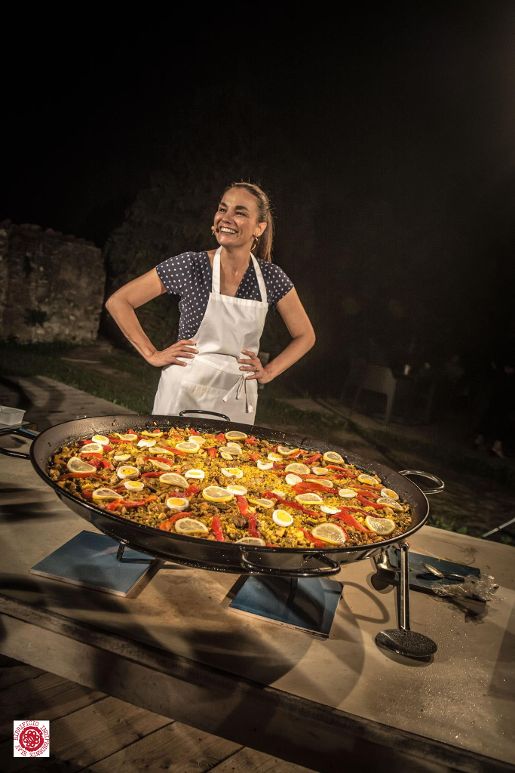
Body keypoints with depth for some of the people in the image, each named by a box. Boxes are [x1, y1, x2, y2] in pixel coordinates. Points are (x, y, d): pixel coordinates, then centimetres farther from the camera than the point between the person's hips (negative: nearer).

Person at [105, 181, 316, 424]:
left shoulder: (272, 278, -3)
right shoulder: (189, 265, -9)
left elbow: (305, 335, 10)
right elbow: (117, 301, -3)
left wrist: (269, 372, 0)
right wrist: (152, 354, -6)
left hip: (238, 401, 2)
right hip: (184, 392, -2)